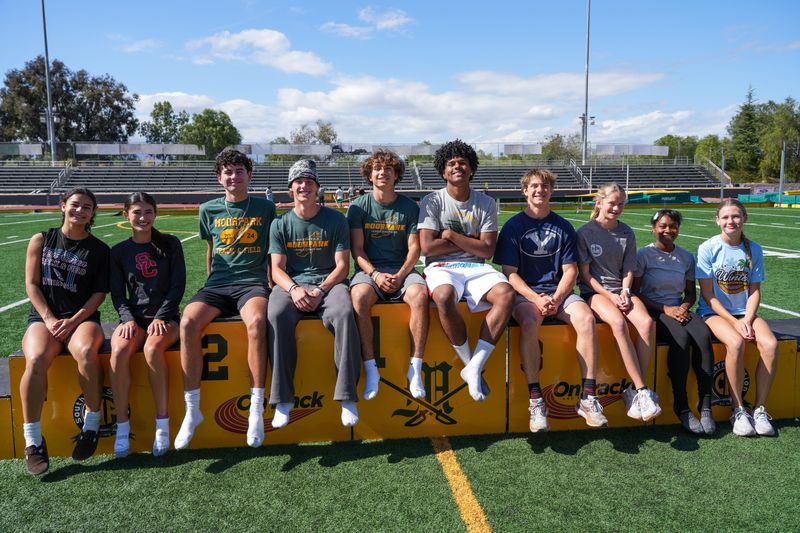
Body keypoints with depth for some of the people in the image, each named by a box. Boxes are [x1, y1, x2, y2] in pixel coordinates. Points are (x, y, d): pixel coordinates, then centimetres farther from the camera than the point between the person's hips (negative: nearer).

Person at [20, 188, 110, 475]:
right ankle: (32, 440, -21)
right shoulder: (41, 240, 10)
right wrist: (49, 320, -8)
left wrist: (73, 321, -11)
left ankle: (92, 422, -17)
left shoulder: (99, 249, 8)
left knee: (86, 352, -36)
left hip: (83, 318, -1)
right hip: (44, 317, 1)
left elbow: (99, 293, 3)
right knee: (36, 360, -33)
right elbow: (31, 284, 5)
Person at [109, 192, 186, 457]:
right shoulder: (119, 251, 11)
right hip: (133, 316, 2)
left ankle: (163, 424, -24)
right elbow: (117, 294, 8)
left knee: (152, 348, -34)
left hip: (166, 315, -2)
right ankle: (122, 425, -19)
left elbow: (178, 286, 0)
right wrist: (128, 319, -10)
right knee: (119, 351, -29)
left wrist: (160, 317, -12)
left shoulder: (170, 244, 4)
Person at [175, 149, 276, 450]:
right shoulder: (209, 210, 14)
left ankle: (256, 409, -28)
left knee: (257, 321, -37)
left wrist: (272, 285, 8)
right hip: (217, 284, 2)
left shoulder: (265, 208, 10)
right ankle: (192, 411, -18)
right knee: (188, 323, -29)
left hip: (252, 282, -2)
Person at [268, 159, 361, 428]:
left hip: (328, 282, -1)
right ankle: (283, 399, -25)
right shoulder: (281, 224, 10)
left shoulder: (335, 219, 6)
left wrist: (320, 291, -16)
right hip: (291, 284, 1)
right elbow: (277, 269, 3)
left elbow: (342, 266, 1)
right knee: (276, 316, -32)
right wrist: (294, 289, -19)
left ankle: (347, 397, -27)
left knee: (344, 313, -34)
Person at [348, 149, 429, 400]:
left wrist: (400, 275, -14)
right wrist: (375, 274, -17)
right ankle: (370, 369, -25)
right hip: (369, 270, 0)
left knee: (419, 295, -33)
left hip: (402, 270, 1)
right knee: (359, 297, -35)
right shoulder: (359, 206, 5)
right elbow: (357, 250, 0)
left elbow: (414, 249, 2)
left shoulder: (409, 206, 7)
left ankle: (415, 369, -25)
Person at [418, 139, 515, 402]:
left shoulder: (486, 203, 10)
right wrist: (470, 241, -1)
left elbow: (487, 250, 1)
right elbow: (428, 247, -8)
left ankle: (475, 367, -25)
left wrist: (452, 236, -5)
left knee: (506, 293, -29)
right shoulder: (432, 201, 4)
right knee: (445, 296, -38)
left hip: (476, 267, 3)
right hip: (441, 266, -2)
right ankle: (469, 362, -15)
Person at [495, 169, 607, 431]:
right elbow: (510, 272, -3)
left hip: (558, 291, 3)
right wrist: (536, 298, -17)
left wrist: (556, 299, -11)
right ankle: (535, 400, -30)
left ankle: (587, 397, -21)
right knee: (530, 322, -35)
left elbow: (570, 270, 7)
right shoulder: (513, 226, 3)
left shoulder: (563, 227, 11)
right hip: (525, 292, -2)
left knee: (586, 318, -27)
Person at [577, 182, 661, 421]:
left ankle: (634, 392, -22)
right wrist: (610, 296, -12)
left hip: (621, 290, 4)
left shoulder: (627, 233, 10)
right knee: (618, 322, -35)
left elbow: (628, 270, 12)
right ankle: (643, 391, -32)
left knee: (646, 322, -28)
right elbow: (585, 273, -4)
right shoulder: (585, 232, -2)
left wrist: (624, 292, -7)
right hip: (595, 291, -4)